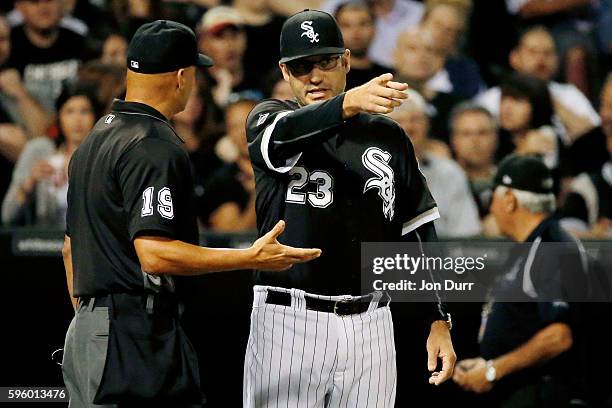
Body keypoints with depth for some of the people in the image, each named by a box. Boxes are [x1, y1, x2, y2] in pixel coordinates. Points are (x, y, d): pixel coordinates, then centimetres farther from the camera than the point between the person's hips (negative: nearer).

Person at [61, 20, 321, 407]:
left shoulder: (96, 137, 17)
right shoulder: (156, 148, -14)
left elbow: (71, 246, 22)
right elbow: (154, 254, -23)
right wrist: (252, 258, -21)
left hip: (85, 328, 10)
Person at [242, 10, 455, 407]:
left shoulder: (388, 137, 11)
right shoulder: (270, 119, 4)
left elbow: (420, 234, 12)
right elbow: (287, 132, -22)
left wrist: (439, 322, 3)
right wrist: (349, 103, -43)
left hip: (369, 327, 2)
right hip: (288, 323, -2)